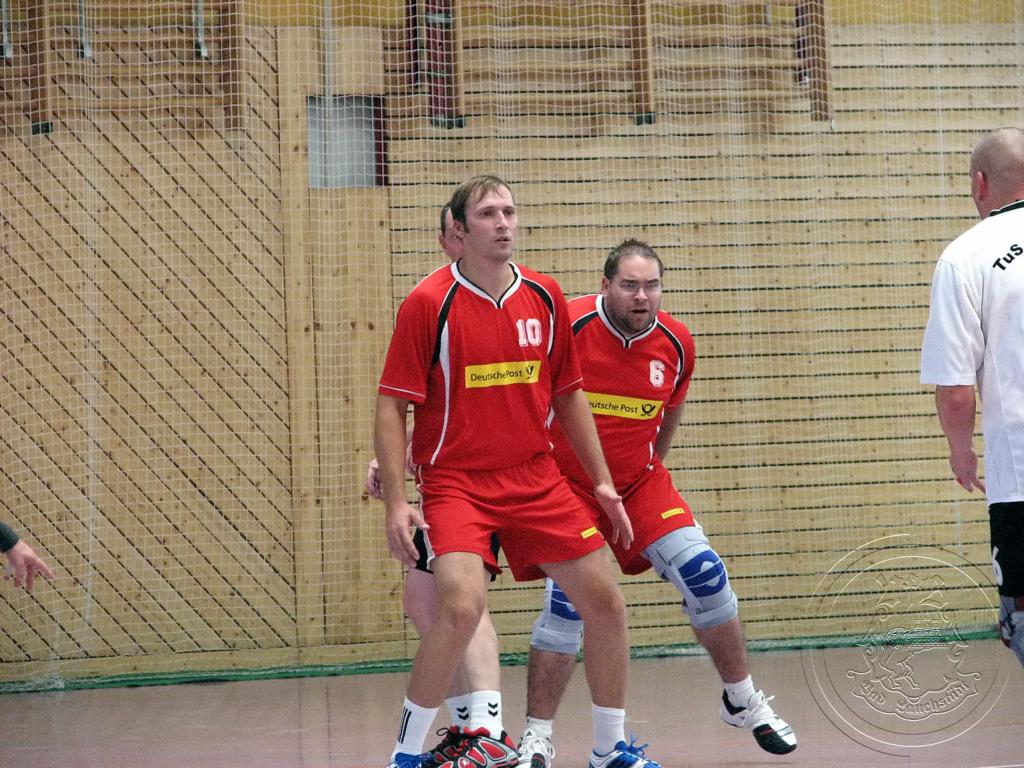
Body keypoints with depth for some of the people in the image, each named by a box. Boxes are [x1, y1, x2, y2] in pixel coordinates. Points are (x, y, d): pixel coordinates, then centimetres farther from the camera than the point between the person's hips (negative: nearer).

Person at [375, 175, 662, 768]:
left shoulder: (545, 296, 4)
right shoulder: (428, 303, -10)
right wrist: (396, 502, -16)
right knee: (463, 604, -27)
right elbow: (392, 407, -8)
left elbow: (568, 395, 15)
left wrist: (603, 481, 12)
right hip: (455, 481, -5)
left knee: (606, 601, 3)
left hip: (536, 478, 5)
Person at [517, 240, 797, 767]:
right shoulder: (568, 326, -19)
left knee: (704, 574, -6)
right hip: (569, 485, -4)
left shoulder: (676, 343, -4)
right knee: (566, 601, -14)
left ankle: (743, 702, 14)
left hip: (640, 482, 4)